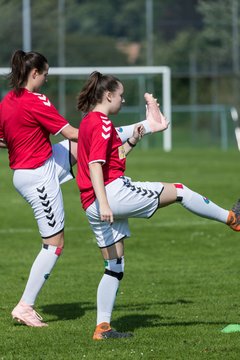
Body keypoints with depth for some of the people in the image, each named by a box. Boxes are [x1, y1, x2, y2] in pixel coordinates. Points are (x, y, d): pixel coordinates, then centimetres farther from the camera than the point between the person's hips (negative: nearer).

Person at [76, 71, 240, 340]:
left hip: (93, 206, 10)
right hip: (113, 192, -10)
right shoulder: (102, 123, -10)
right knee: (178, 191, 4)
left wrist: (131, 142, 21)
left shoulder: (87, 123, 20)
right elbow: (95, 165, -21)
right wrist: (103, 203, -28)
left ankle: (102, 327, 6)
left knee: (114, 266, 11)